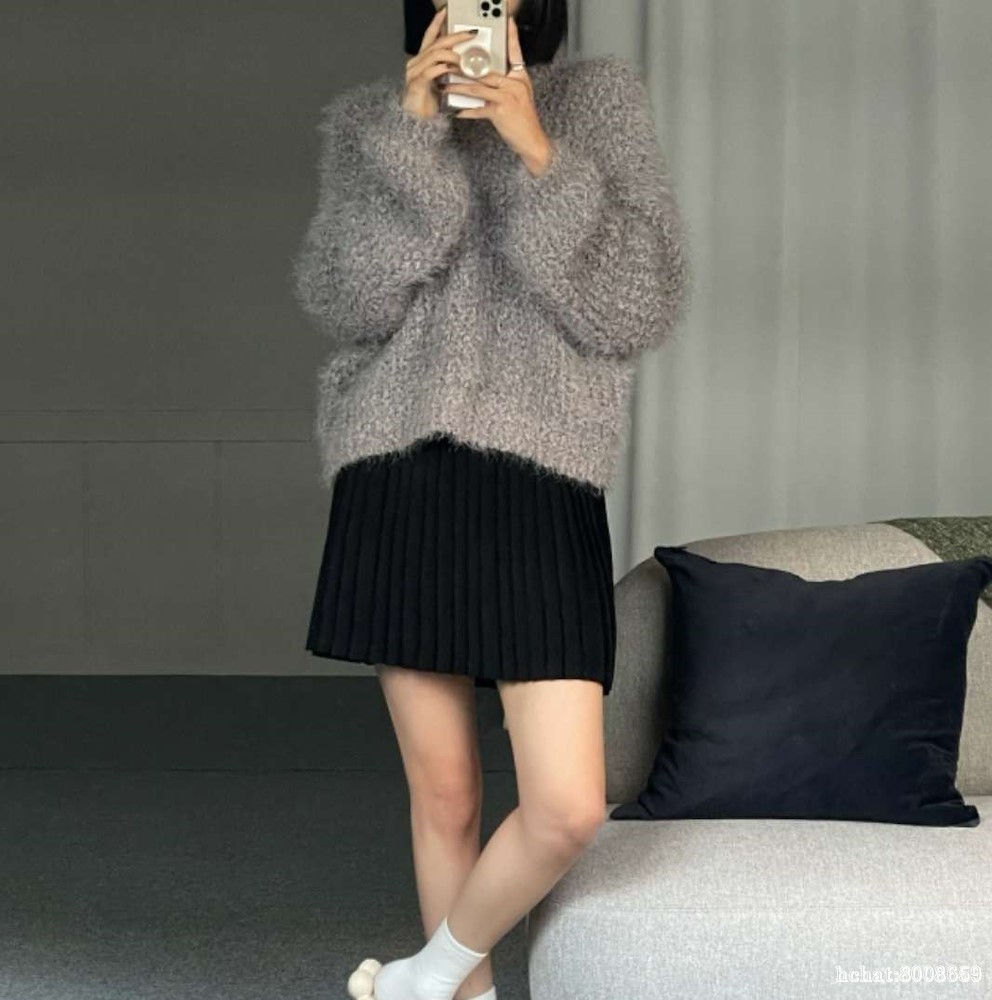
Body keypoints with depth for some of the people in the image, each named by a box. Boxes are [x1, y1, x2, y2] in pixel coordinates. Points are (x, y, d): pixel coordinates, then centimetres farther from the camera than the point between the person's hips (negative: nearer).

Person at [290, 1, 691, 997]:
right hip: (396, 486, 1)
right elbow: (344, 303, -2)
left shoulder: (603, 100, 9)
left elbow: (643, 309, -1)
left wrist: (540, 157, -10)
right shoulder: (367, 116, 12)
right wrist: (410, 131, -9)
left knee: (568, 808, -9)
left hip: (539, 486, -1)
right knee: (442, 794, 6)